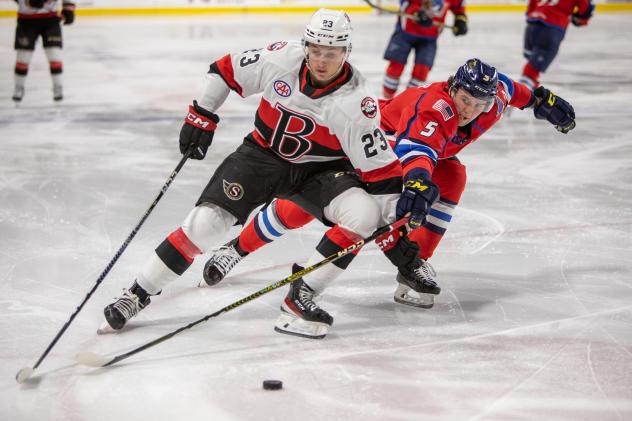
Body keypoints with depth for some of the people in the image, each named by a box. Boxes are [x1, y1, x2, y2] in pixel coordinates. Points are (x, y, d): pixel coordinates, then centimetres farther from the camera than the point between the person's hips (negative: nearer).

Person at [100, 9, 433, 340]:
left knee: (365, 213, -27)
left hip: (320, 170, -1)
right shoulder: (282, 58, -18)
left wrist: (399, 218, -23)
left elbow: (380, 167, -19)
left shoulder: (355, 103, -23)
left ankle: (301, 297, -16)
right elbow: (227, 70, 0)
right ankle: (139, 293, -1)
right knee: (206, 221, -15)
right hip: (263, 154, 1)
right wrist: (201, 117, 0)